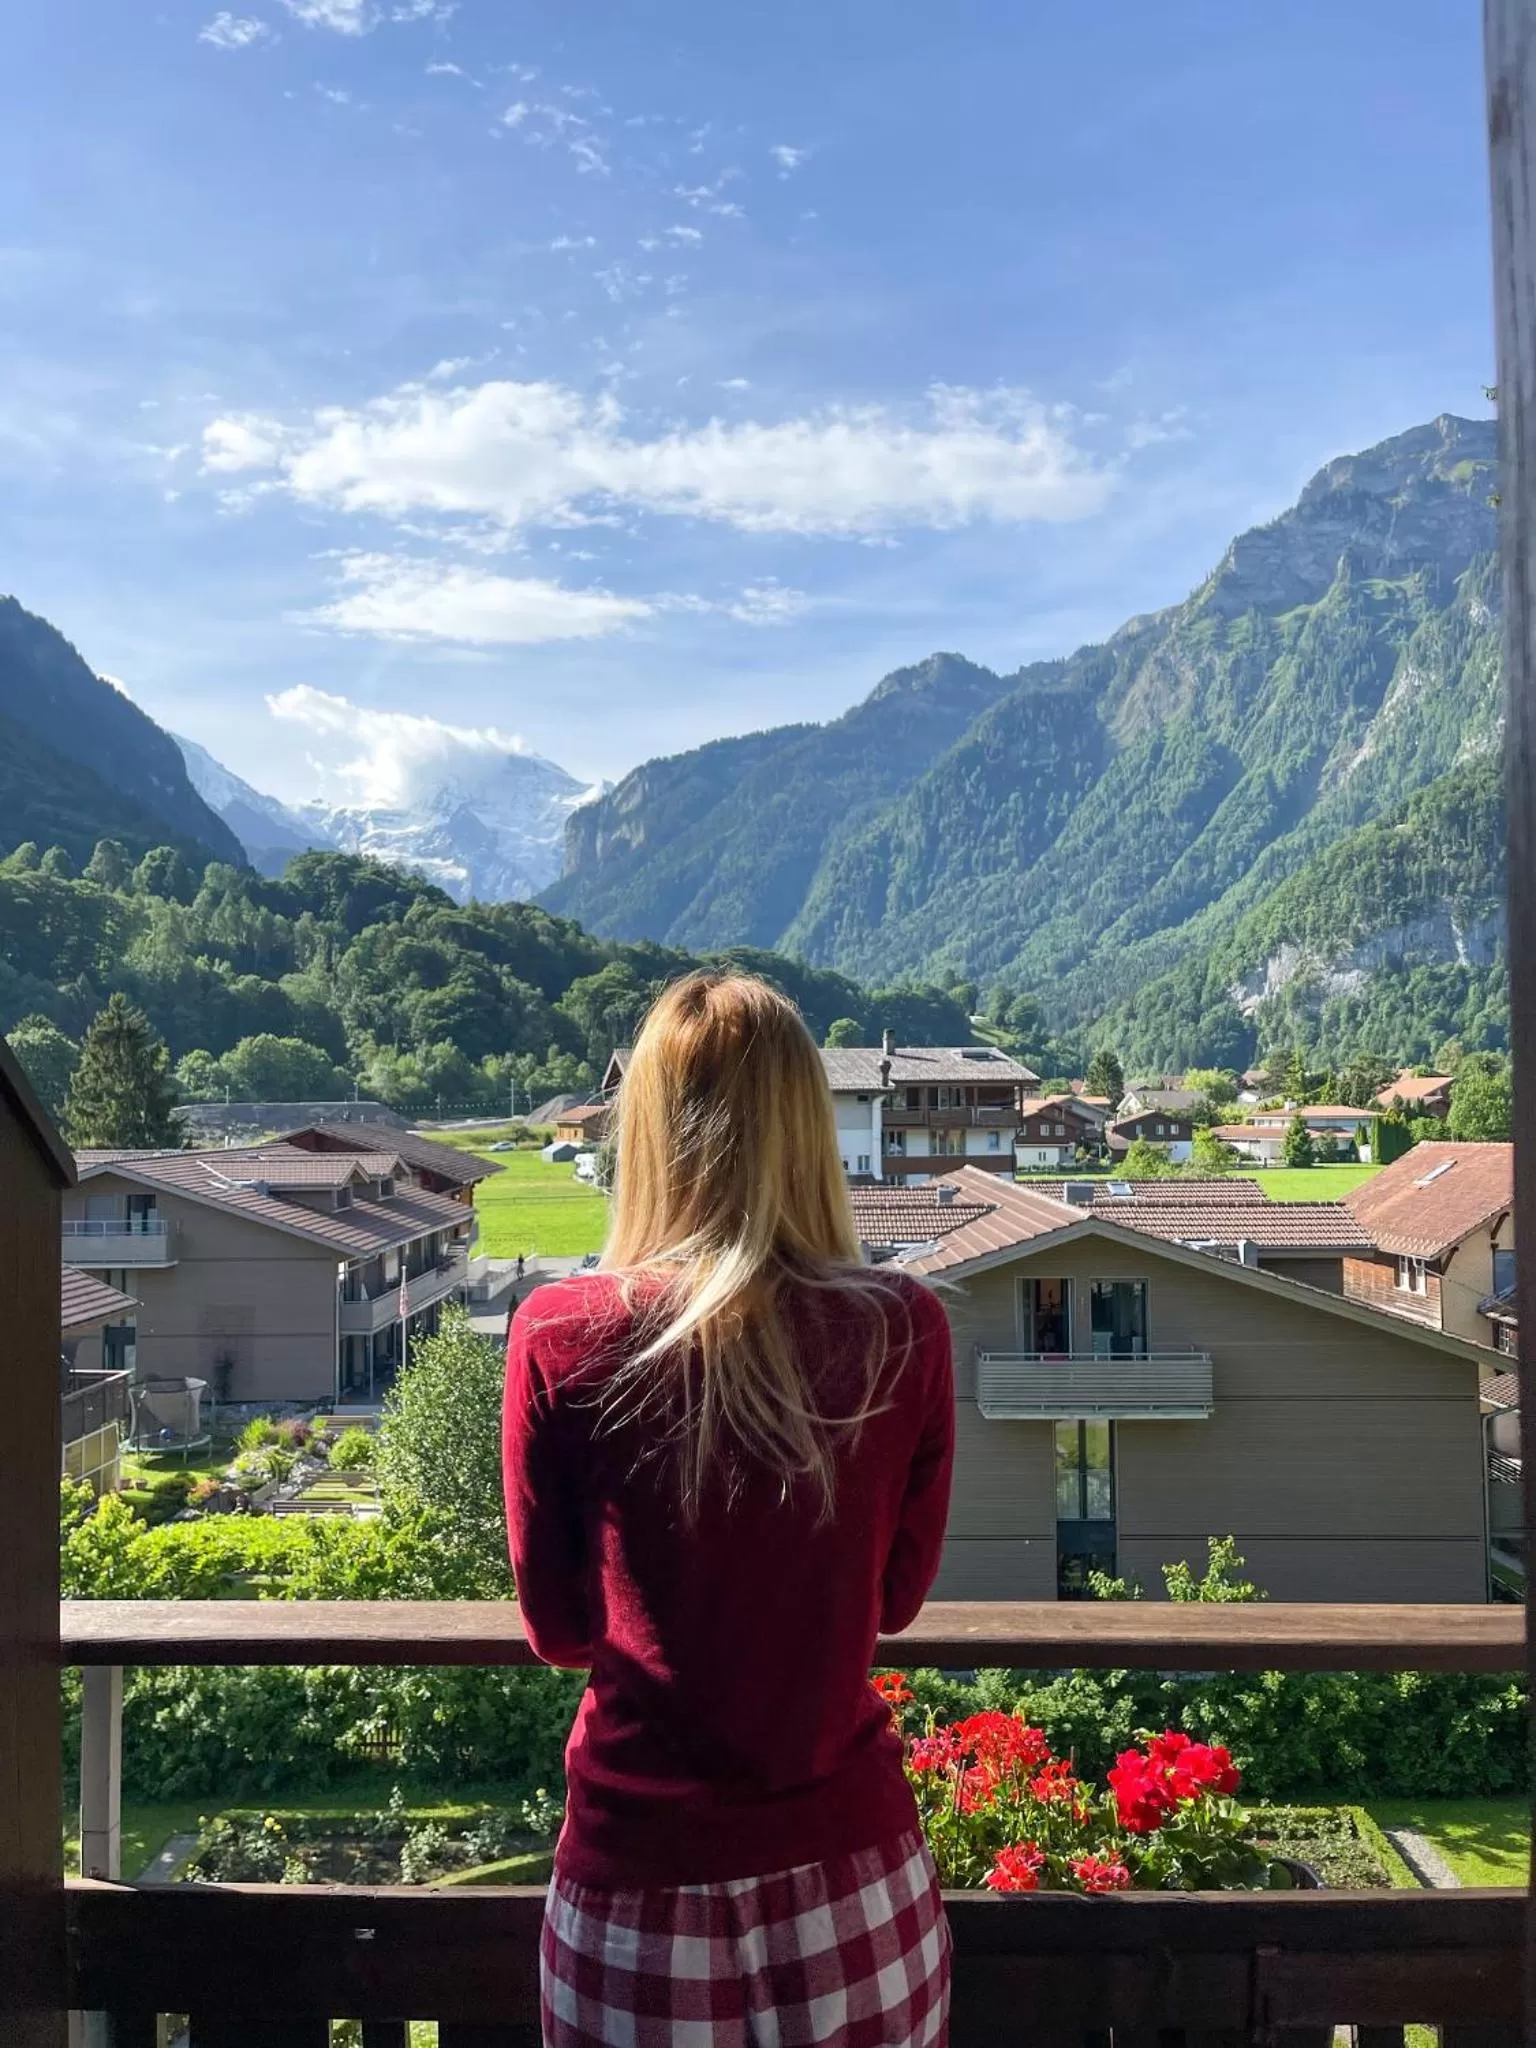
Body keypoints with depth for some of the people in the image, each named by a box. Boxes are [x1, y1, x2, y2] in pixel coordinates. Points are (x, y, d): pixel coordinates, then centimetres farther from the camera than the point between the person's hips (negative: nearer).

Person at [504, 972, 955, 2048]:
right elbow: (898, 1595, 2)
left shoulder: (562, 1338, -15)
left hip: (643, 1875, -1)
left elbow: (559, 1627, -1)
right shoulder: (904, 1332, -13)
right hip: (849, 1867, 1)